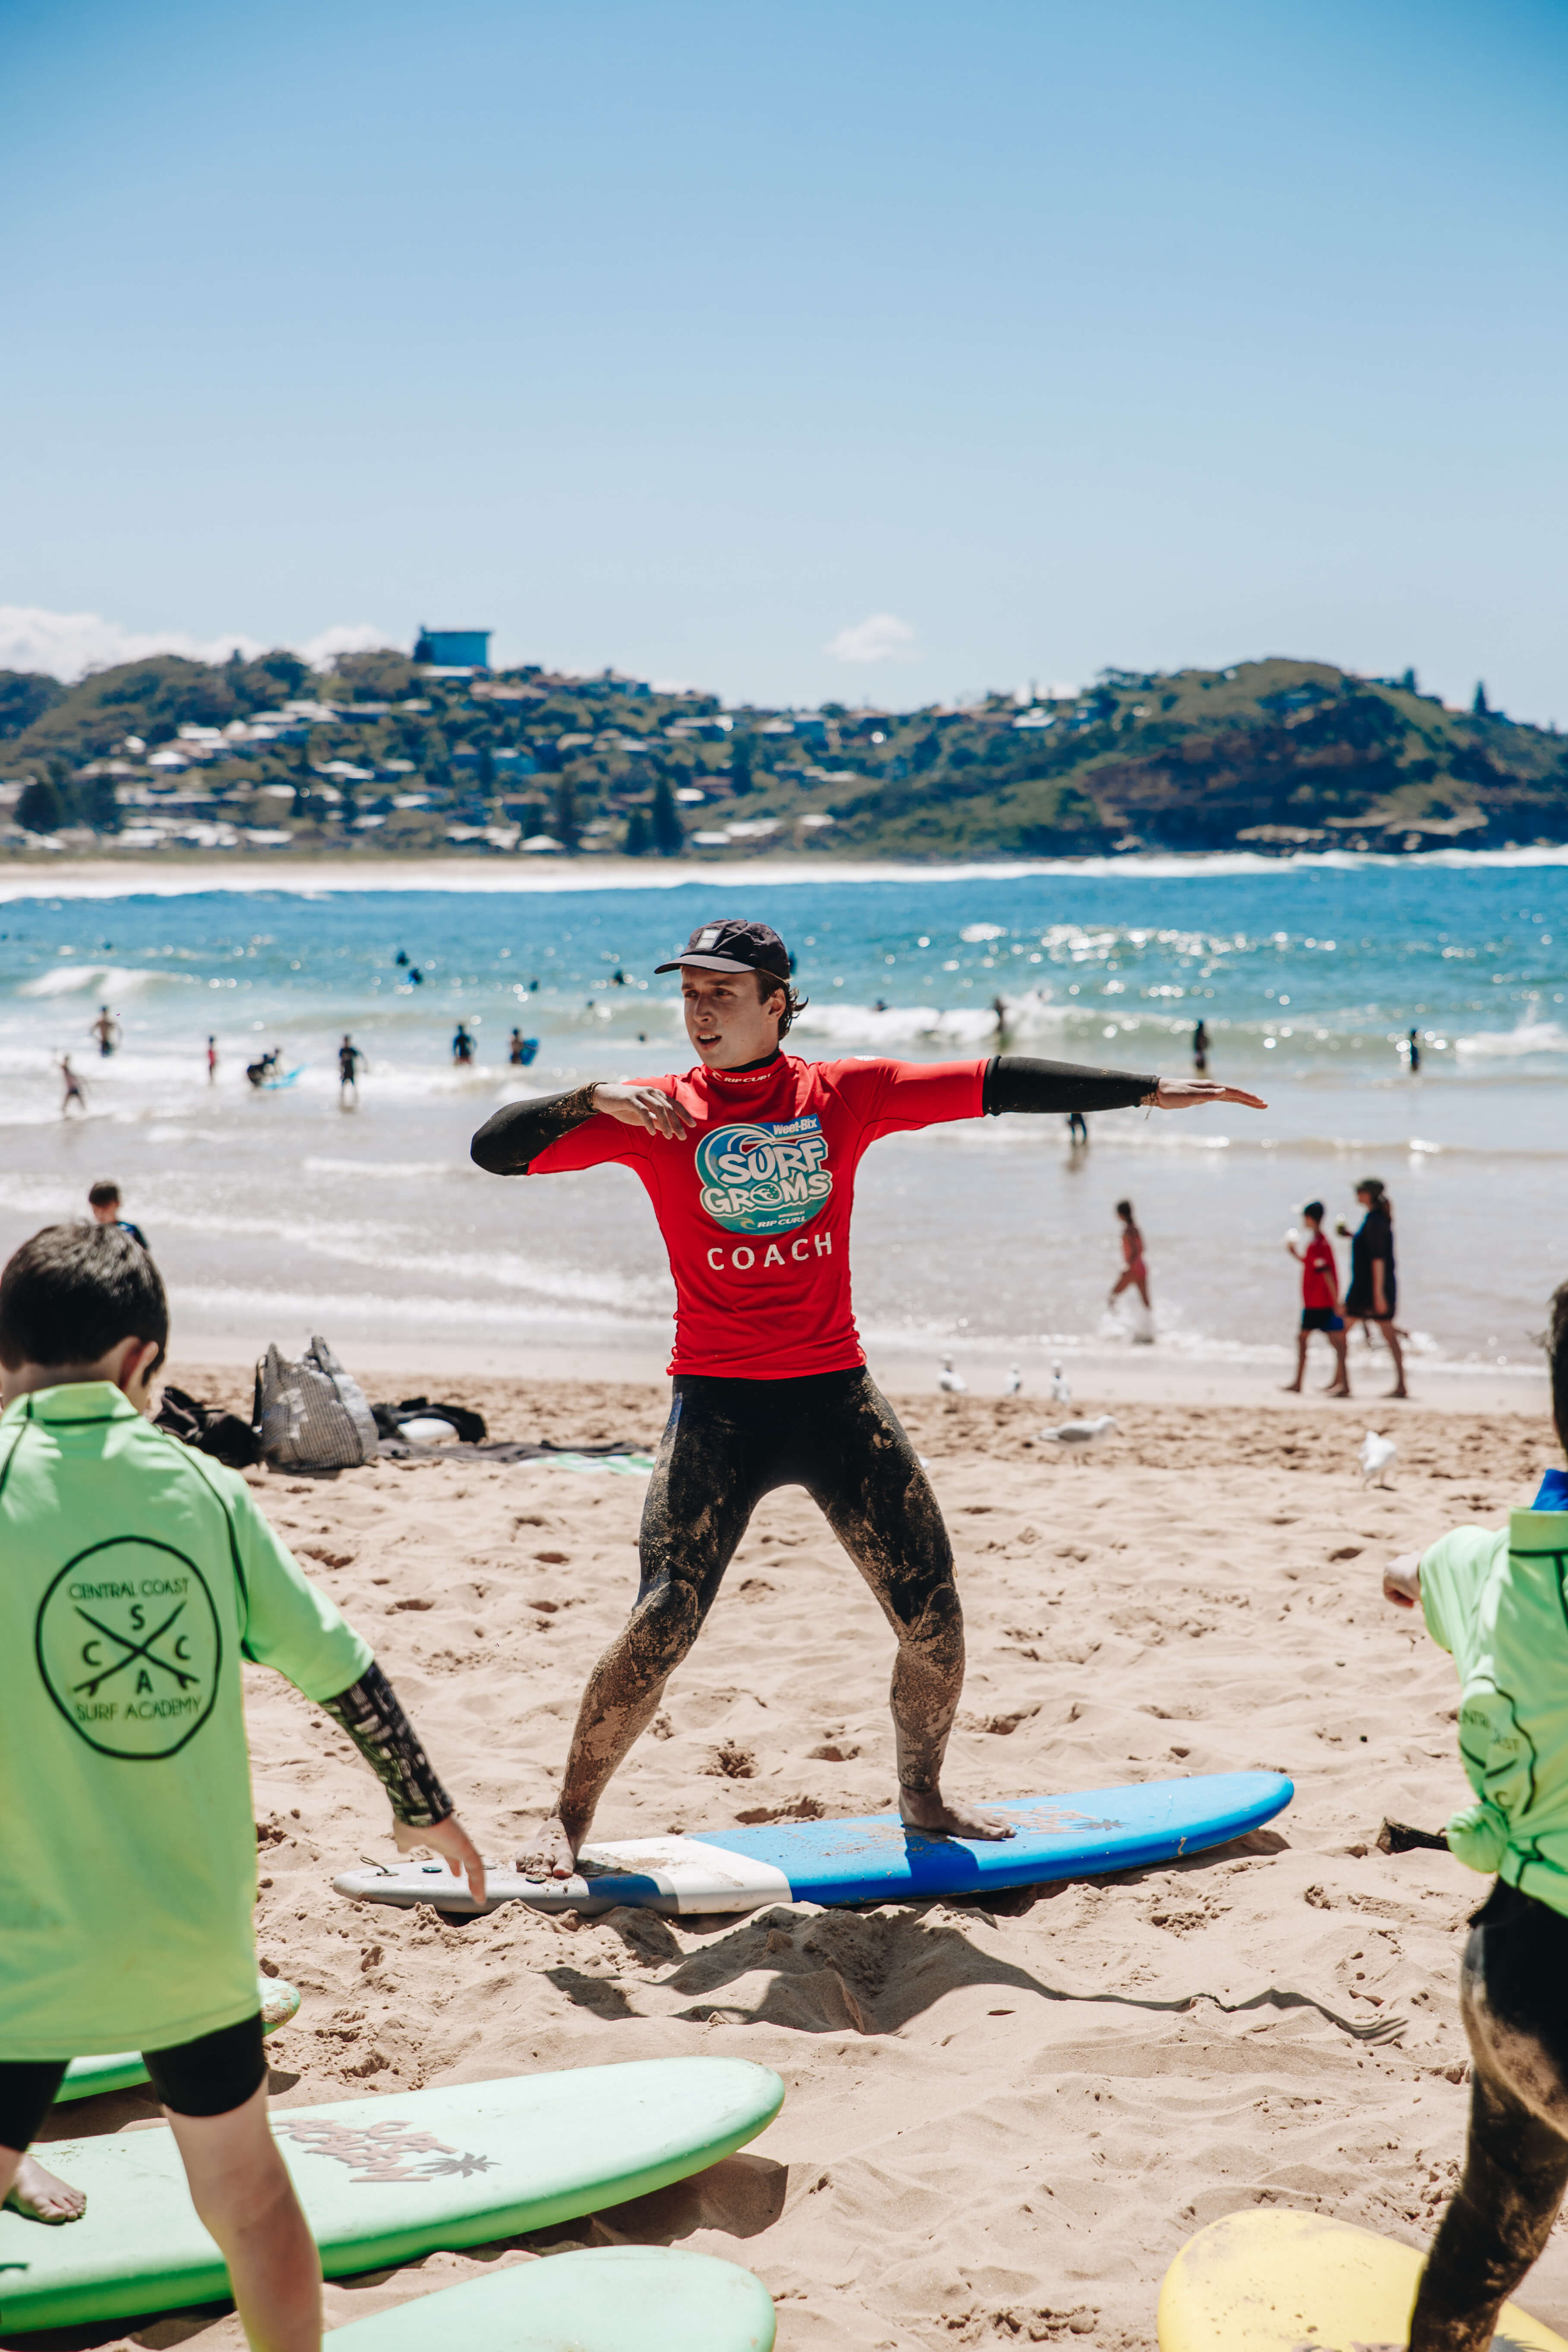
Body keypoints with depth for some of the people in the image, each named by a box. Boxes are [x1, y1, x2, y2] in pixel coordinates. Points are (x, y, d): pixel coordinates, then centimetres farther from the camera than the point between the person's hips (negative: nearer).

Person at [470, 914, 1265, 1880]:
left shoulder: (846, 1094, 4)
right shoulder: (654, 1112, 0)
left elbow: (993, 1084, 5)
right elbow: (497, 1149, -4)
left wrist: (1147, 1089, 4)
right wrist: (595, 1101, -21)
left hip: (836, 1390, 3)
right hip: (718, 1402, -2)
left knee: (933, 1611, 4)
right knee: (661, 1626, -12)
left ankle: (925, 1794, 30)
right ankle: (570, 1819, 8)